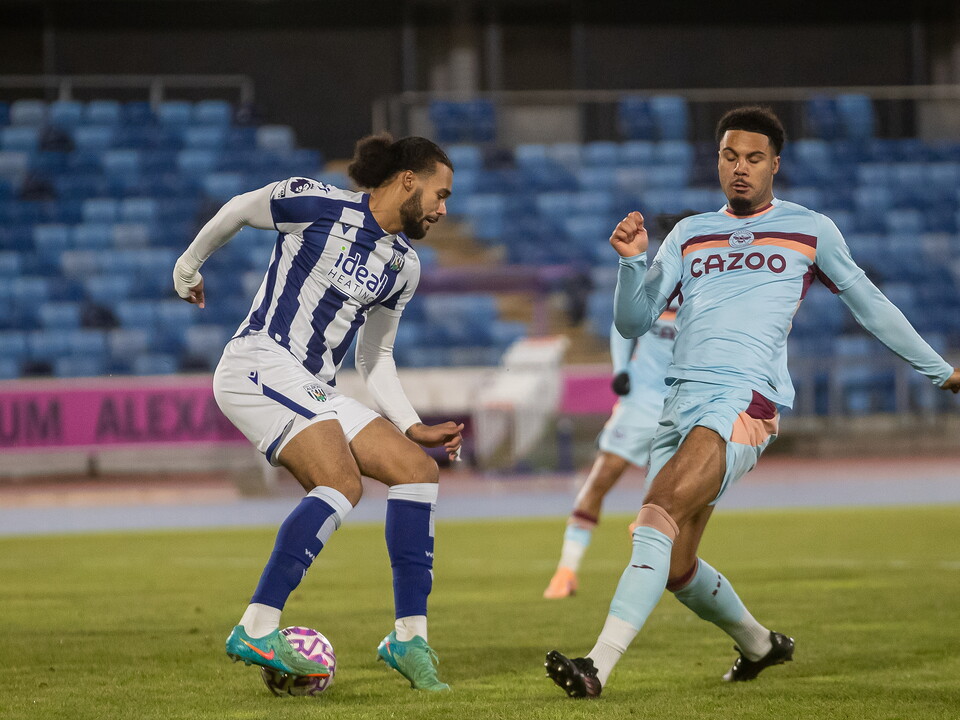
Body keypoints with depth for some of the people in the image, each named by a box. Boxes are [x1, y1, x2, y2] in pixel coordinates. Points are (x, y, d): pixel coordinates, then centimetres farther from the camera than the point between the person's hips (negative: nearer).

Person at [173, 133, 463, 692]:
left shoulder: (404, 268, 14)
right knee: (342, 483, -27)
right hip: (260, 365, -8)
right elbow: (237, 211, 8)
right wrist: (190, 266, 21)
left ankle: (409, 638, 0)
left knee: (419, 468, -4)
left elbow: (375, 358, 22)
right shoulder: (319, 205, -8)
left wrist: (415, 428, 12)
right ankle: (256, 631, -28)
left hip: (313, 392, 8)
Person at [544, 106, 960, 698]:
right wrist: (632, 261, -4)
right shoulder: (689, 235, 20)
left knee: (660, 514, -27)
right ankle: (760, 644, 33)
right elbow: (633, 323, 16)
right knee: (675, 569, 4)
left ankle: (599, 666, -35)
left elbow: (869, 304, 22)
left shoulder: (810, 231, 11)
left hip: (744, 401, -6)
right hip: (682, 400, 6)